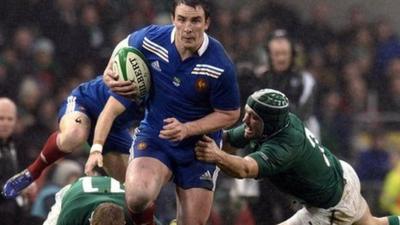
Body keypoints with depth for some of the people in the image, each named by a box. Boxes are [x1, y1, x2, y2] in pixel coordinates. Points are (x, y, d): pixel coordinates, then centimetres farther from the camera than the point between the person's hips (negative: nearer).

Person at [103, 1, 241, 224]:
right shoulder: (151, 40, -15)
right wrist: (110, 73, -7)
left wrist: (187, 129, -21)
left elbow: (229, 114, -8)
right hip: (154, 136, 0)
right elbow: (124, 47, 11)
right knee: (138, 197, -28)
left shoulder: (221, 67, -22)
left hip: (199, 147, 0)